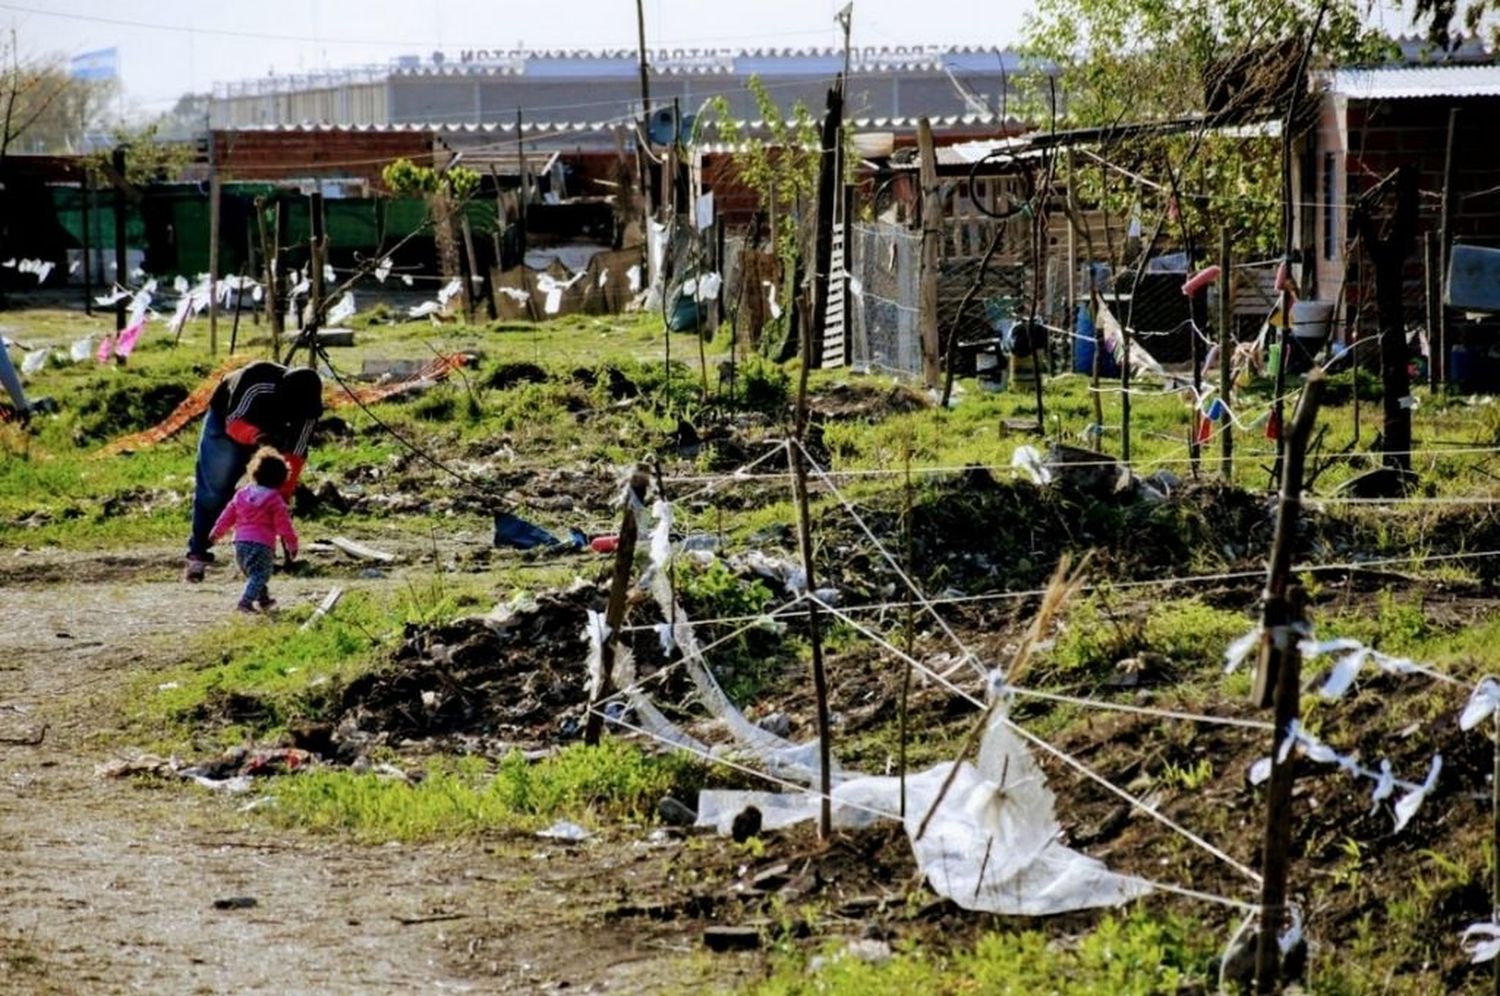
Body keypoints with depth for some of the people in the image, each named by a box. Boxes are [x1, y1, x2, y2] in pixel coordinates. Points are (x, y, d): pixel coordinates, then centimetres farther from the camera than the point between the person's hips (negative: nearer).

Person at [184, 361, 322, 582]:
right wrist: (255, 435, -57)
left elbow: (295, 455, -24)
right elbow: (234, 424, -35)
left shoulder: (307, 408, -29)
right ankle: (197, 555, 0)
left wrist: (284, 495, -28)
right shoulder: (258, 384, -42)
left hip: (268, 427, 4)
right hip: (225, 417, -3)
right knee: (213, 488, -7)